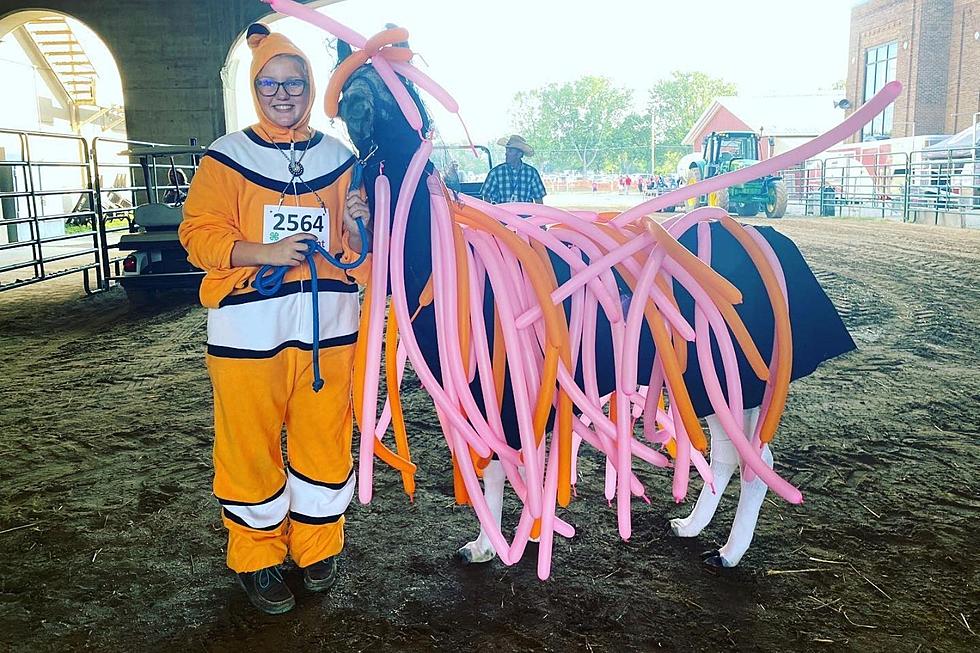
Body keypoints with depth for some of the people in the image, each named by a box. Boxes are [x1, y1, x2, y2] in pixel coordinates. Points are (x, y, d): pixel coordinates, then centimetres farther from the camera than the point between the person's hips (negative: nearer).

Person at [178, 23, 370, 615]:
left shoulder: (338, 158, 11)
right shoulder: (229, 156, 3)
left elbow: (355, 250, 15)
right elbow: (200, 233, -3)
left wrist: (356, 224, -8)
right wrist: (264, 252, -18)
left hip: (328, 321, 3)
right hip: (249, 324, -2)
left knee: (325, 437, 8)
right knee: (251, 443, 5)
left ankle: (319, 546, 28)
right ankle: (257, 556, 24)